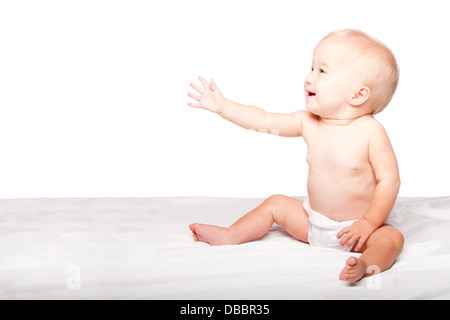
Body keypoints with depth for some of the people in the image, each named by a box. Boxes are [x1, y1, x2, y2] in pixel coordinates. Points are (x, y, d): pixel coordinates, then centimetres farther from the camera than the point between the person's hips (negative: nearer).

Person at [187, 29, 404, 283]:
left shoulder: (370, 132, -22)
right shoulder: (308, 123, -4)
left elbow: (389, 179, -21)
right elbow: (265, 121, 2)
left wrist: (368, 223, -24)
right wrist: (223, 106, -1)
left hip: (356, 227, -6)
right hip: (314, 222, 6)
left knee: (392, 238, -32)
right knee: (276, 204, 11)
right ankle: (230, 236, 20)